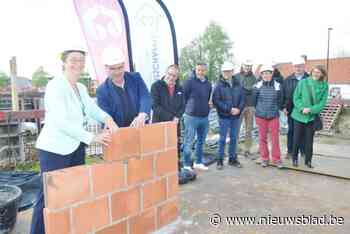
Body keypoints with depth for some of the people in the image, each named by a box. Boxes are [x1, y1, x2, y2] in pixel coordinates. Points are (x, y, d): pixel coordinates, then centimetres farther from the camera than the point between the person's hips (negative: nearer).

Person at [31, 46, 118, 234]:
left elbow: (92, 108, 0)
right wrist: (92, 138, -29)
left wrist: (107, 118, -22)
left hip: (76, 148, 9)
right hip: (55, 149, -8)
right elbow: (61, 122, -25)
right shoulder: (55, 85, -15)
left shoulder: (81, 88, 11)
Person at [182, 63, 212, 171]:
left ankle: (198, 162, 29)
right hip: (192, 117, -6)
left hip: (204, 117, 7)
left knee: (201, 141, 15)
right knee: (188, 142, -1)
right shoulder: (189, 82, -9)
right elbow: (183, 97, -7)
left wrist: (206, 109, 14)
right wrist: (188, 109, -1)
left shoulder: (208, 84, 10)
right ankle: (187, 165, 10)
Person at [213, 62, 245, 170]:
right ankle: (220, 160, 13)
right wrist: (229, 109, -16)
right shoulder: (219, 85, -5)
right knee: (222, 139, 2)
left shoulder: (237, 85, 8)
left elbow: (242, 98, 9)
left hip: (236, 116, 4)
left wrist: (239, 109, -10)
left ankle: (232, 159, 25)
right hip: (224, 116, -4)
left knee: (234, 138, 12)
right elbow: (216, 101, -12)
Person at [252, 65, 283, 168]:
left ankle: (276, 159, 17)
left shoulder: (277, 86, -4)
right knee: (262, 137, 8)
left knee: (275, 138, 3)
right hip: (261, 116, 0)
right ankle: (264, 158, 21)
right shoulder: (257, 86, -4)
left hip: (274, 116, 0)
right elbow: (254, 100, 8)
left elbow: (280, 100, 9)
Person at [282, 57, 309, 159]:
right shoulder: (288, 80, 5)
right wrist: (284, 107, -2)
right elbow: (283, 94, 5)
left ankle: (303, 152, 20)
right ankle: (290, 151, 19)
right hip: (291, 110, 2)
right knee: (291, 131, 9)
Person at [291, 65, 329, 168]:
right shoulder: (303, 82, -4)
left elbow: (322, 102, -4)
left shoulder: (324, 86, -1)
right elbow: (296, 97, -4)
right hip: (299, 115, -1)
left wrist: (311, 109, -18)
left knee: (309, 140, 9)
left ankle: (308, 160, 24)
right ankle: (295, 158, 25)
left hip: (312, 116, 1)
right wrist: (302, 108, -18)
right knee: (297, 139, 7)